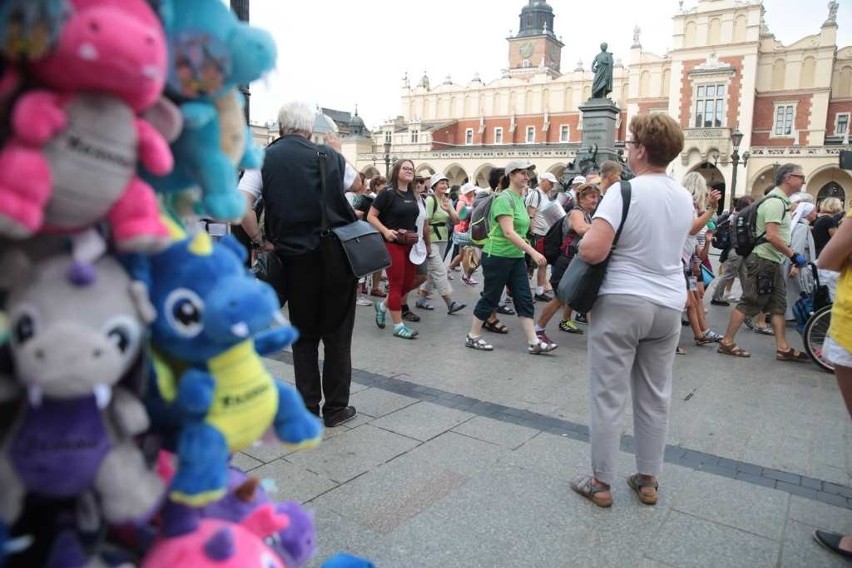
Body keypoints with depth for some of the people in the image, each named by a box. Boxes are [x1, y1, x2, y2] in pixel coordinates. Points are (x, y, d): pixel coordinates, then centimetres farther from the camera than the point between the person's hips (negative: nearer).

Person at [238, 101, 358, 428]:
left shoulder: (264, 159, 0)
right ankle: (336, 408, 18)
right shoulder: (328, 155, 3)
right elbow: (357, 184, 22)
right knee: (337, 334, 10)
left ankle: (308, 410, 17)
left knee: (304, 337, 13)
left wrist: (262, 241, -1)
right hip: (336, 254, 0)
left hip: (296, 257, 0)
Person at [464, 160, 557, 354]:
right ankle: (473, 337, 17)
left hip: (516, 257, 8)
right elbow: (508, 232, -26)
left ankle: (534, 342, 7)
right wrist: (533, 252, -30)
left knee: (524, 299, 5)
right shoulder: (504, 198, -16)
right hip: (497, 256, -8)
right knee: (490, 298, 2)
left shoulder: (520, 198, 10)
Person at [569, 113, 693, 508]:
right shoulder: (684, 198, 8)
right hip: (669, 305, 7)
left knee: (609, 396, 4)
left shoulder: (624, 191, -15)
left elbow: (592, 251, -25)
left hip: (621, 302, -6)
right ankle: (648, 480, 27)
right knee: (655, 397, 14)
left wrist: (585, 230, -4)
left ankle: (601, 483, 14)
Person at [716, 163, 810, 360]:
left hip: (772, 262, 10)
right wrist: (793, 255, -19)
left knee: (778, 305, 10)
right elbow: (771, 236, -25)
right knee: (749, 304, -5)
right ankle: (727, 343, 2)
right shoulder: (775, 201, -16)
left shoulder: (781, 201, 16)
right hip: (763, 261, -10)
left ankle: (783, 348, 14)